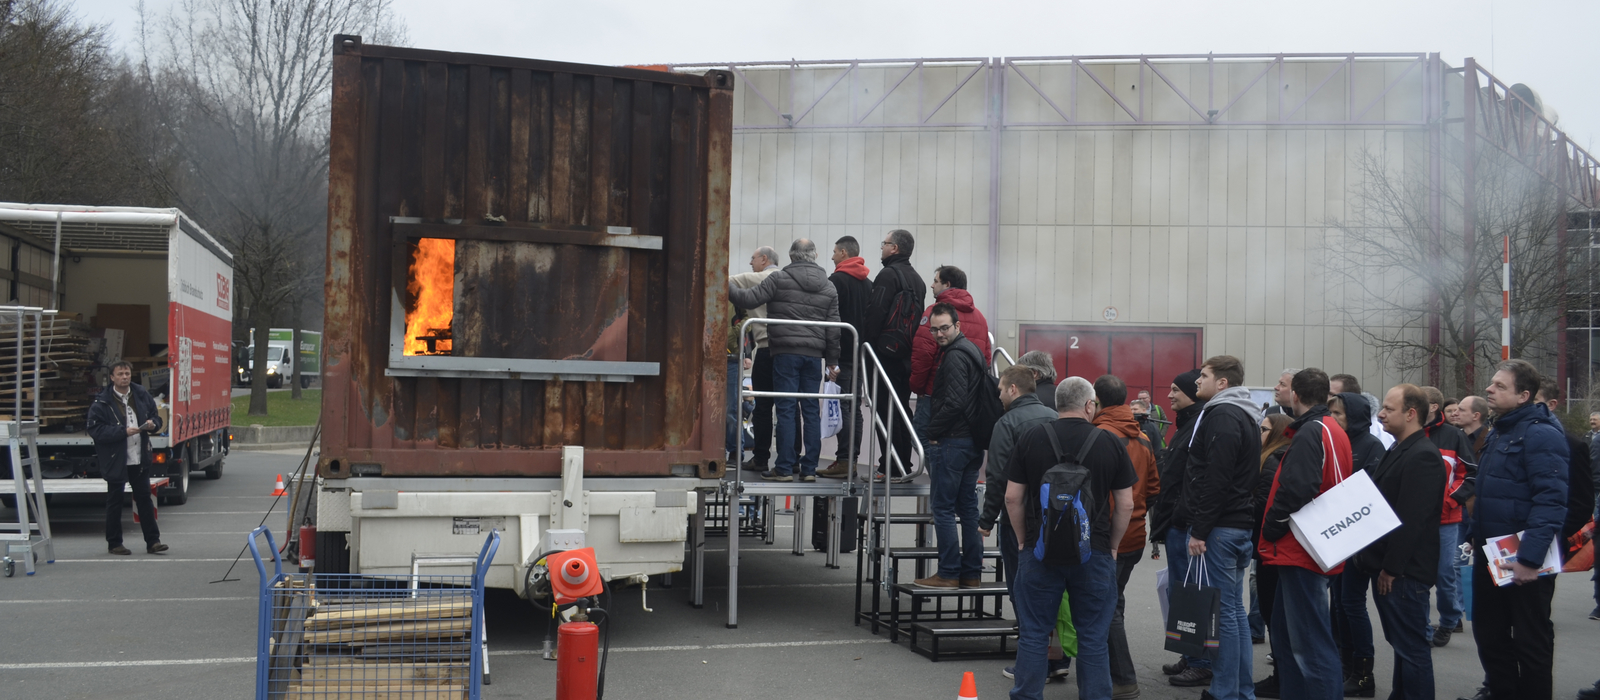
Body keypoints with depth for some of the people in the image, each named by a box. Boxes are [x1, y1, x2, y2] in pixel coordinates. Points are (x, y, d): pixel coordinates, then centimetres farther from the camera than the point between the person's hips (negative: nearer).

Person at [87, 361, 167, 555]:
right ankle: (114, 543, 17)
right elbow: (94, 429, -14)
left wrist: (153, 424, -6)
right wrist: (123, 431, -22)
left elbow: (156, 417, 18)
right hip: (115, 460, -4)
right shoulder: (102, 402, -9)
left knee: (144, 499, 7)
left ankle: (152, 541, 11)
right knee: (114, 503, 7)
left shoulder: (142, 395, 7)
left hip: (140, 459, 4)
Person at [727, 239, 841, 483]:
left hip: (785, 352, -4)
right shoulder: (828, 287, 13)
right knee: (811, 410, 7)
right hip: (814, 354, 4)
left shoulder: (779, 279, -2)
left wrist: (726, 286, 7)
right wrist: (832, 360, 18)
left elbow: (749, 299, -7)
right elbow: (833, 328, 12)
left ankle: (785, 468, -3)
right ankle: (809, 468, 9)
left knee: (786, 409, -3)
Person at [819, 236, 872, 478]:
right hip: (861, 353, 8)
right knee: (854, 407, 11)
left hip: (842, 352, -8)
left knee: (842, 406, -9)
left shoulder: (837, 280, -8)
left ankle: (844, 460, -13)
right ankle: (851, 458, 12)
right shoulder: (868, 283, 18)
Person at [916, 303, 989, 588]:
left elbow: (954, 402, -22)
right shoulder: (972, 350, 17)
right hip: (973, 442, 10)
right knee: (968, 506, 12)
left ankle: (948, 573, -3)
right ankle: (972, 573, 16)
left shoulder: (955, 356, -14)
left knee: (942, 507, -4)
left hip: (952, 442, -10)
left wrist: (932, 432, -11)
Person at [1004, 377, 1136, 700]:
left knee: (1033, 634, 8)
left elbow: (1012, 497, 1)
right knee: (1093, 638, 7)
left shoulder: (1031, 439, 1)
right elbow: (1126, 505, 1)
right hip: (1094, 553, 0)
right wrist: (1111, 545, 12)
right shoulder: (1111, 444, -1)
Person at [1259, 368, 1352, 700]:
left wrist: (1270, 531, -10)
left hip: (1300, 549, -10)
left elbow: (1295, 491, -24)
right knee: (1286, 633, 17)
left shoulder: (1310, 433, -15)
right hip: (1315, 550, 10)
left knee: (1310, 642, -8)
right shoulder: (1335, 431, 16)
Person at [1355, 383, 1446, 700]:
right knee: (1401, 643, 17)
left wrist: (1391, 568, -21)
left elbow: (1411, 520, -22)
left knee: (1411, 647, -4)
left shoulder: (1423, 456, -16)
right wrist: (1373, 562, 15)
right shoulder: (1398, 451, 17)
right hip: (1387, 568, 10)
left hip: (1404, 573, -10)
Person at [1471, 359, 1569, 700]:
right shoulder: (1500, 432, 13)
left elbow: (1551, 501, -24)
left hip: (1524, 561, -9)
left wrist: (1530, 557, -28)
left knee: (1531, 642, 2)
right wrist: (1477, 538, 18)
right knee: (1489, 633, 16)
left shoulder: (1540, 434, -17)